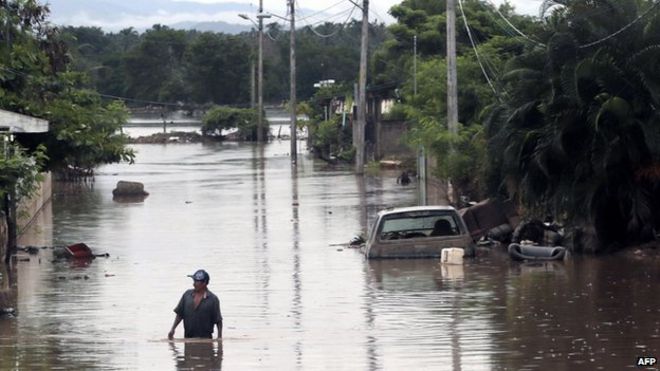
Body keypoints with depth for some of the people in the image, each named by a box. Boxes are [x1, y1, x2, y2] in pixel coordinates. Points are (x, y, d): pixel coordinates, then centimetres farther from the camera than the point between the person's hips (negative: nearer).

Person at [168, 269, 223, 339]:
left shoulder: (212, 299, -6)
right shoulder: (187, 295, 5)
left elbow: (218, 321, -4)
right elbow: (179, 314, 10)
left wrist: (219, 338, -10)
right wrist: (173, 329, 0)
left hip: (205, 339, -4)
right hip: (188, 338, 4)